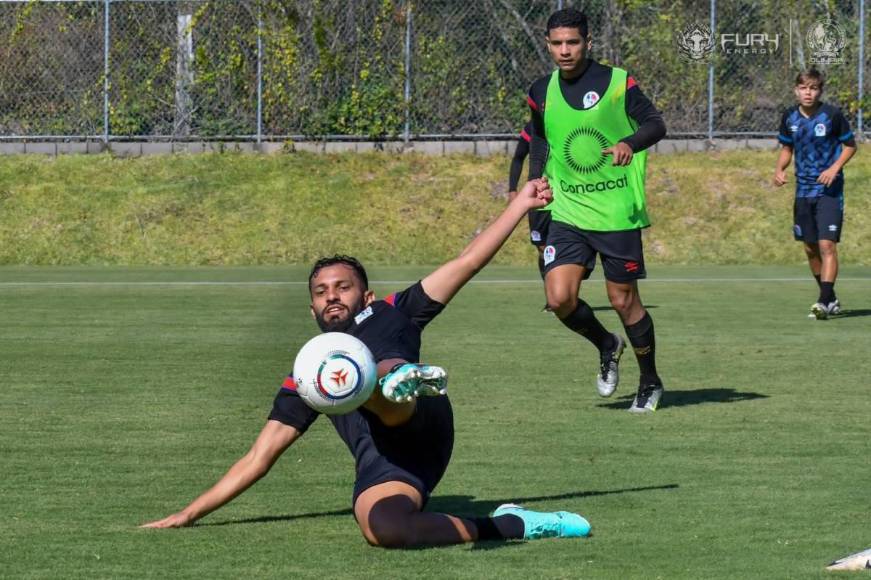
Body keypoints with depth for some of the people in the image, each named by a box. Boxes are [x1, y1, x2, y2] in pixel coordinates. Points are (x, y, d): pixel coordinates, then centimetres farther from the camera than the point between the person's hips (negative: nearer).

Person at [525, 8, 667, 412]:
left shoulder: (617, 83, -6)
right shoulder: (541, 93, 6)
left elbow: (655, 123, -7)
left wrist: (629, 143, -26)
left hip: (617, 212, -3)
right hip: (567, 214, 3)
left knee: (623, 300, 1)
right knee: (559, 298, -12)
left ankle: (650, 382, 22)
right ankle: (606, 346, 18)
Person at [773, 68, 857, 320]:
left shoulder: (833, 115, -10)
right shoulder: (790, 117, 3)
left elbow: (850, 145, 0)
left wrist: (835, 168, -16)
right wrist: (779, 169, -1)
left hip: (829, 190, -5)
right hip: (804, 191, 5)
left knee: (827, 245, -15)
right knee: (811, 249, 10)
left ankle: (824, 302, -19)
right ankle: (831, 300, 24)